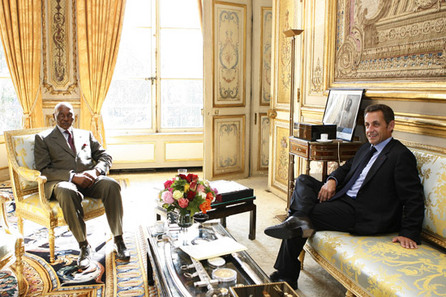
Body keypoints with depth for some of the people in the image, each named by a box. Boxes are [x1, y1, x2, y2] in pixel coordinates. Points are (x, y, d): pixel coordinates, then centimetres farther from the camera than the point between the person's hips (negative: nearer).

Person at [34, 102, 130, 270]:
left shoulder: (86, 135, 25)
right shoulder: (43, 138, 14)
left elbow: (105, 156, 17)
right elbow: (44, 169, 1)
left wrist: (96, 171, -7)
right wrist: (72, 176, -15)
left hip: (90, 180, 3)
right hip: (63, 181, -2)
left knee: (111, 185, -30)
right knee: (67, 192, -40)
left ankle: (118, 241, -23)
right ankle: (83, 246, -27)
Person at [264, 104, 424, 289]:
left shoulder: (401, 156, -10)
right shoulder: (366, 148, 18)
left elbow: (414, 199, -13)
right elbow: (347, 167, 25)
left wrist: (409, 234, -20)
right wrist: (332, 180, 0)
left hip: (360, 215, -9)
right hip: (342, 197, 9)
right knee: (303, 181, -10)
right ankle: (299, 220, -31)